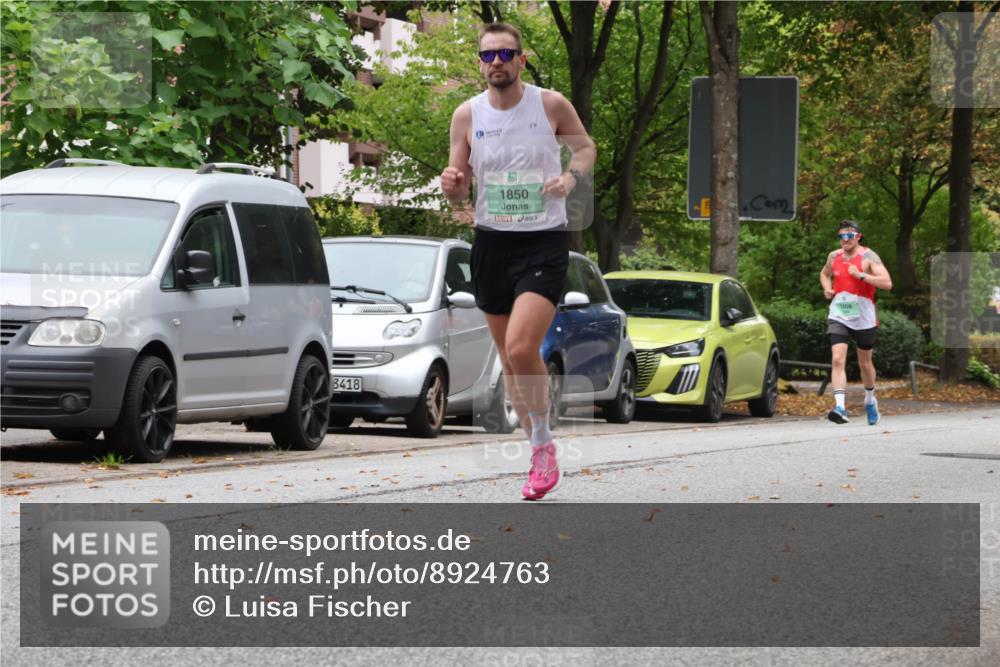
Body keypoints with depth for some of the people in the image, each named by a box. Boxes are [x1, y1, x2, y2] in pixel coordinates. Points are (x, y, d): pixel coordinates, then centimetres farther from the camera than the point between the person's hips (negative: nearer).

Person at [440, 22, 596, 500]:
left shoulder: (551, 105, -5)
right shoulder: (467, 115, 1)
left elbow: (585, 146, 12)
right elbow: (458, 194, 6)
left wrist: (572, 175, -9)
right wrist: (451, 184, -18)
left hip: (544, 242, -4)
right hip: (491, 242, 4)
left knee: (521, 348, -21)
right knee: (509, 358, 10)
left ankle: (544, 445, -3)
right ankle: (539, 452, 25)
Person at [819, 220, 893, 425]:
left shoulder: (868, 257, -8)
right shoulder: (834, 257, 7)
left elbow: (887, 283, -18)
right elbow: (824, 274, 29)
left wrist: (861, 275, -25)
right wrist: (826, 288, 8)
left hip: (863, 318, -2)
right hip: (838, 317, 2)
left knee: (865, 363, 14)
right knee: (837, 360, -17)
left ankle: (870, 400, 40)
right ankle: (840, 407, -26)